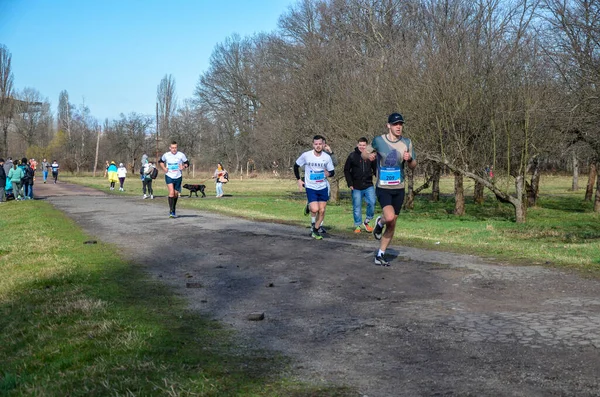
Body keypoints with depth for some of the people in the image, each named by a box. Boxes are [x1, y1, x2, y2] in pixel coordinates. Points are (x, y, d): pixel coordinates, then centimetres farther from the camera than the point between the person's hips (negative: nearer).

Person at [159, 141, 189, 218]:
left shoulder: (181, 155, -5)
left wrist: (184, 167, -15)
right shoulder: (166, 155, -2)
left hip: (178, 177, 1)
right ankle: (171, 211, -18)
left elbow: (187, 163, 6)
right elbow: (160, 161, 17)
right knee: (171, 192, -19)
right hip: (169, 176, -1)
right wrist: (164, 168, 0)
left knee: (176, 194, 11)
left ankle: (174, 209, 33)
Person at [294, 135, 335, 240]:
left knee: (322, 211, 4)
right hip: (310, 187, -3)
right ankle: (313, 222, 15)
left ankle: (315, 230, 22)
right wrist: (299, 180, 1)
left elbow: (332, 172, 4)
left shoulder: (327, 157, -6)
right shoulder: (306, 155, -10)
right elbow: (296, 166, 5)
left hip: (323, 187, 3)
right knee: (315, 209, -19)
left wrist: (328, 173, -20)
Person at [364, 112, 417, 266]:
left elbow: (413, 165, 7)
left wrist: (409, 159, -16)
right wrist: (369, 155, -14)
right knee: (390, 217, -26)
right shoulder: (378, 141, -5)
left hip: (399, 189, 3)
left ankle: (380, 255, 21)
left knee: (392, 225, 7)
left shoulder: (407, 142, 1)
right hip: (383, 188, -3)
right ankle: (379, 222, 10)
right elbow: (364, 153, 10)